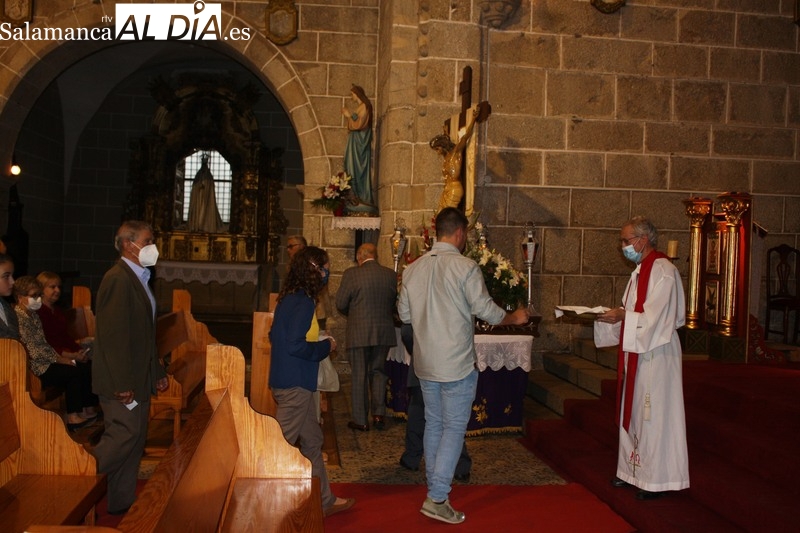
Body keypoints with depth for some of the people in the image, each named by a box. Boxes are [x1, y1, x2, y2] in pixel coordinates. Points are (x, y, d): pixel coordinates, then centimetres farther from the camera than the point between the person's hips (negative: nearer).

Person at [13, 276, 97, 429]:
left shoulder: (33, 315, 14)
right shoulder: (20, 319, -17)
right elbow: (35, 352, -20)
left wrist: (71, 355, 3)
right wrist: (62, 360, -14)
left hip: (45, 361, 9)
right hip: (35, 368, -9)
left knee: (85, 367, -2)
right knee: (73, 372, -17)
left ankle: (89, 410, 1)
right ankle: (73, 417, -9)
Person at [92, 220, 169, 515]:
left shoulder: (139, 278, 14)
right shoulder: (118, 278, -17)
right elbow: (113, 334, -22)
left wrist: (157, 372, 18)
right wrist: (122, 384, -23)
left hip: (139, 377, 10)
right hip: (122, 380, -10)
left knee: (134, 440, 13)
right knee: (125, 434, -7)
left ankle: (123, 504, 23)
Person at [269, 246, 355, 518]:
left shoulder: (290, 297, 10)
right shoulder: (302, 302, -18)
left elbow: (277, 336, 19)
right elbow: (295, 345, -25)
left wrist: (316, 342, 15)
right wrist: (326, 346, -10)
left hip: (292, 381, 10)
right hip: (295, 384, -10)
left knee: (312, 440, 17)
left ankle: (324, 500, 28)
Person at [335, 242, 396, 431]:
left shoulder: (351, 274, -10)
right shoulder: (391, 274, 0)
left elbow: (341, 304, -6)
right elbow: (396, 303, 9)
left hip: (359, 333, -3)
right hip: (384, 332, 3)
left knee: (359, 376, 7)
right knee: (378, 372, 17)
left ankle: (360, 420, 13)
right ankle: (379, 413, 12)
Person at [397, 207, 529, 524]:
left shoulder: (414, 268, 3)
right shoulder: (465, 267, -14)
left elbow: (404, 314, 9)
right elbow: (487, 311, -11)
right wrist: (515, 318, 7)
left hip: (425, 363, 6)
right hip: (456, 364, -6)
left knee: (433, 424, 17)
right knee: (454, 428, 3)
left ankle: (435, 489, 28)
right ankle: (437, 498, 3)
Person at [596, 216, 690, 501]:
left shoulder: (663, 271, -15)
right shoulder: (641, 271, 15)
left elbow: (655, 318, -22)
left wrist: (623, 315, -23)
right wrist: (609, 315, 3)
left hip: (656, 355, -10)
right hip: (636, 353, 10)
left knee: (654, 416, -1)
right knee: (633, 413, 15)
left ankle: (657, 479, 10)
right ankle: (634, 470, 26)